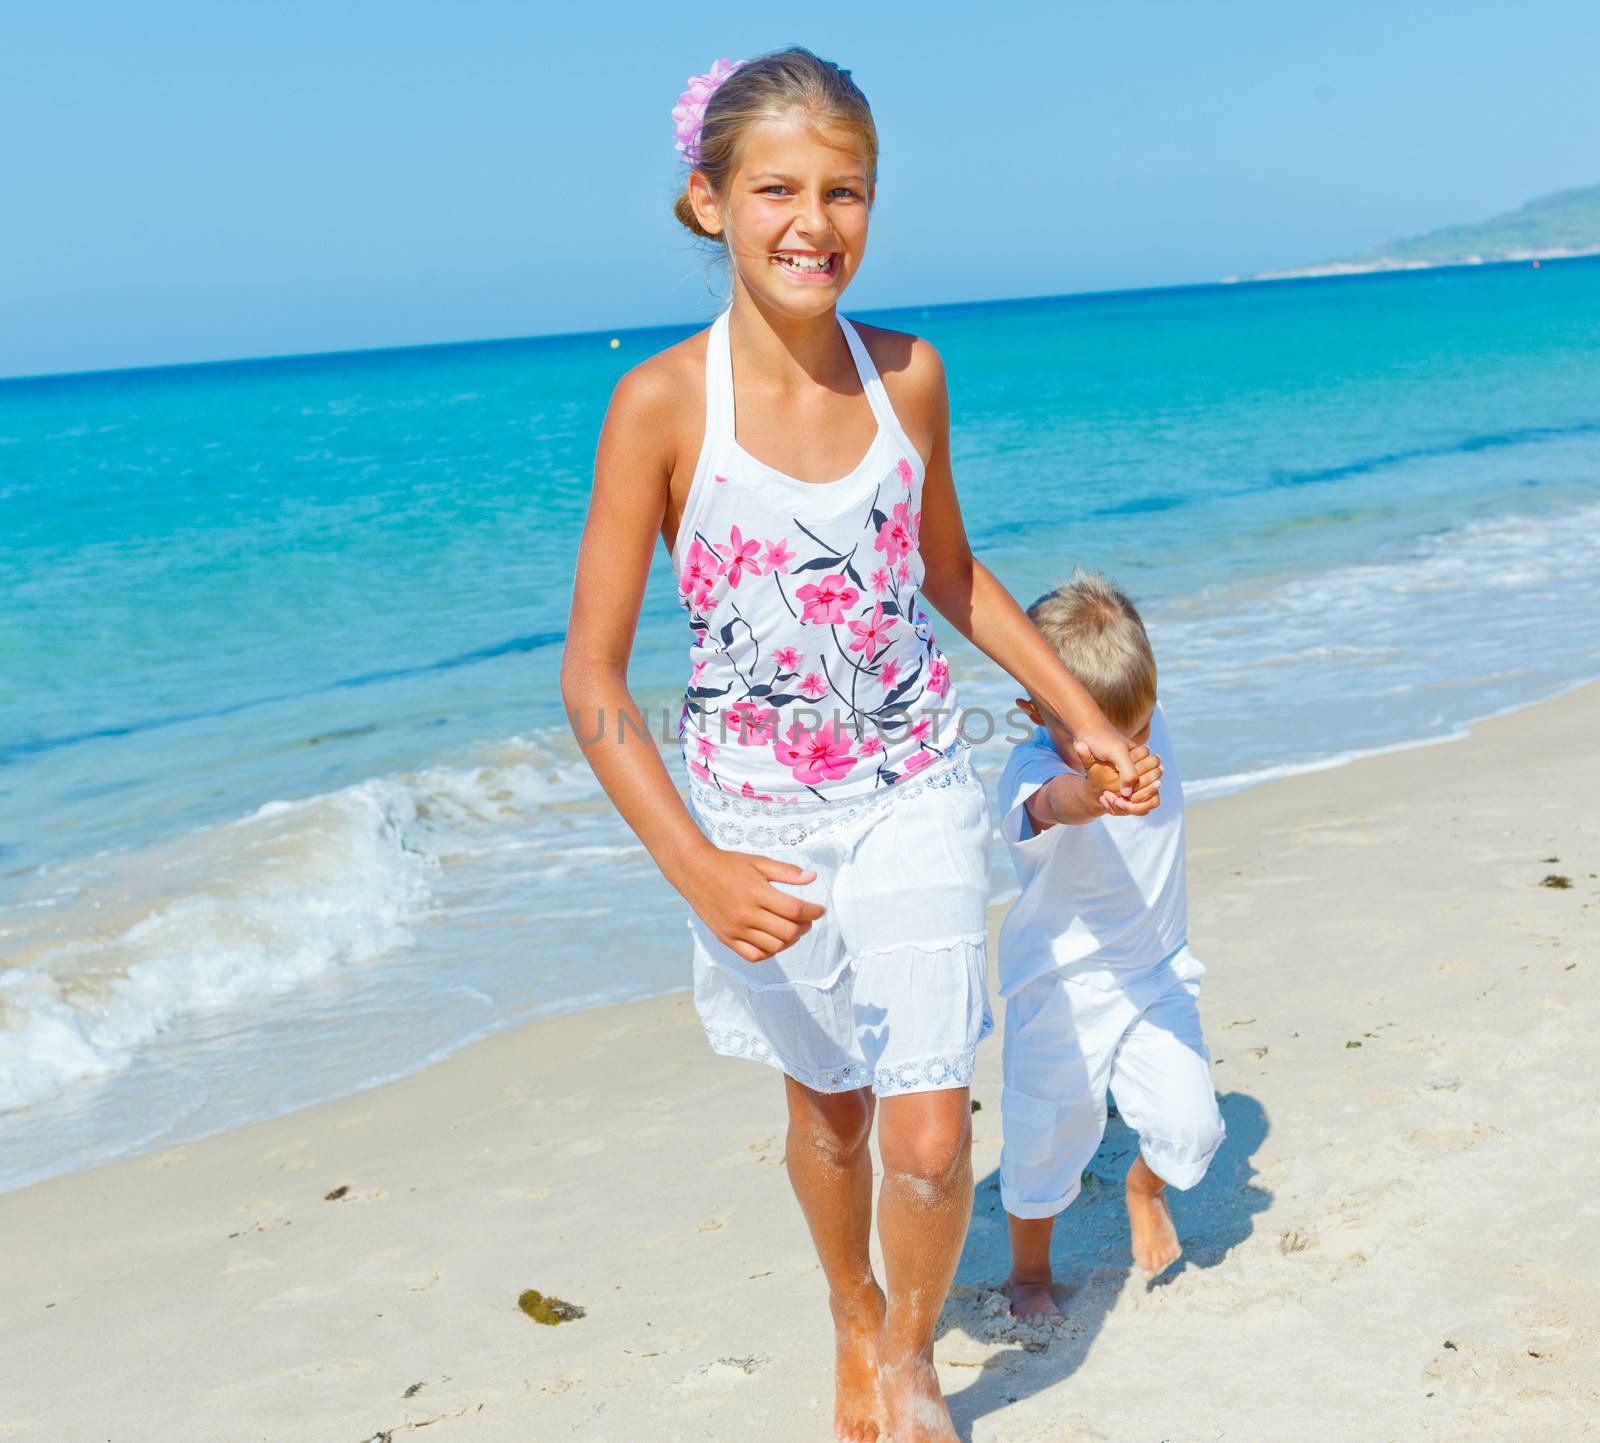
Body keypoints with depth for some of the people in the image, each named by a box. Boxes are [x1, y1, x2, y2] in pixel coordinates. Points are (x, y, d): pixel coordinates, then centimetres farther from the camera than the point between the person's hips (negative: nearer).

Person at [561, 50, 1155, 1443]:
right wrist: (695, 870, -27)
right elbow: (593, 676, -16)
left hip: (915, 798, 2)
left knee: (931, 1136, -5)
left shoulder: (908, 373, -6)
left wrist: (1081, 710, 13)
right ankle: (855, 1326, 48)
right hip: (759, 823, -1)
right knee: (827, 1105, 18)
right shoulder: (663, 402, -17)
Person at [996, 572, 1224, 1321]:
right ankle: (1029, 1270, 32)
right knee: (1049, 1138, 5)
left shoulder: (1149, 730, -11)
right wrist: (1097, 794, -77)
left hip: (1156, 976, 5)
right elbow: (1051, 805, -55)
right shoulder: (1032, 773, -30)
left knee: (1190, 1124, -3)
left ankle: (1143, 1188, 33)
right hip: (1061, 990, -4)